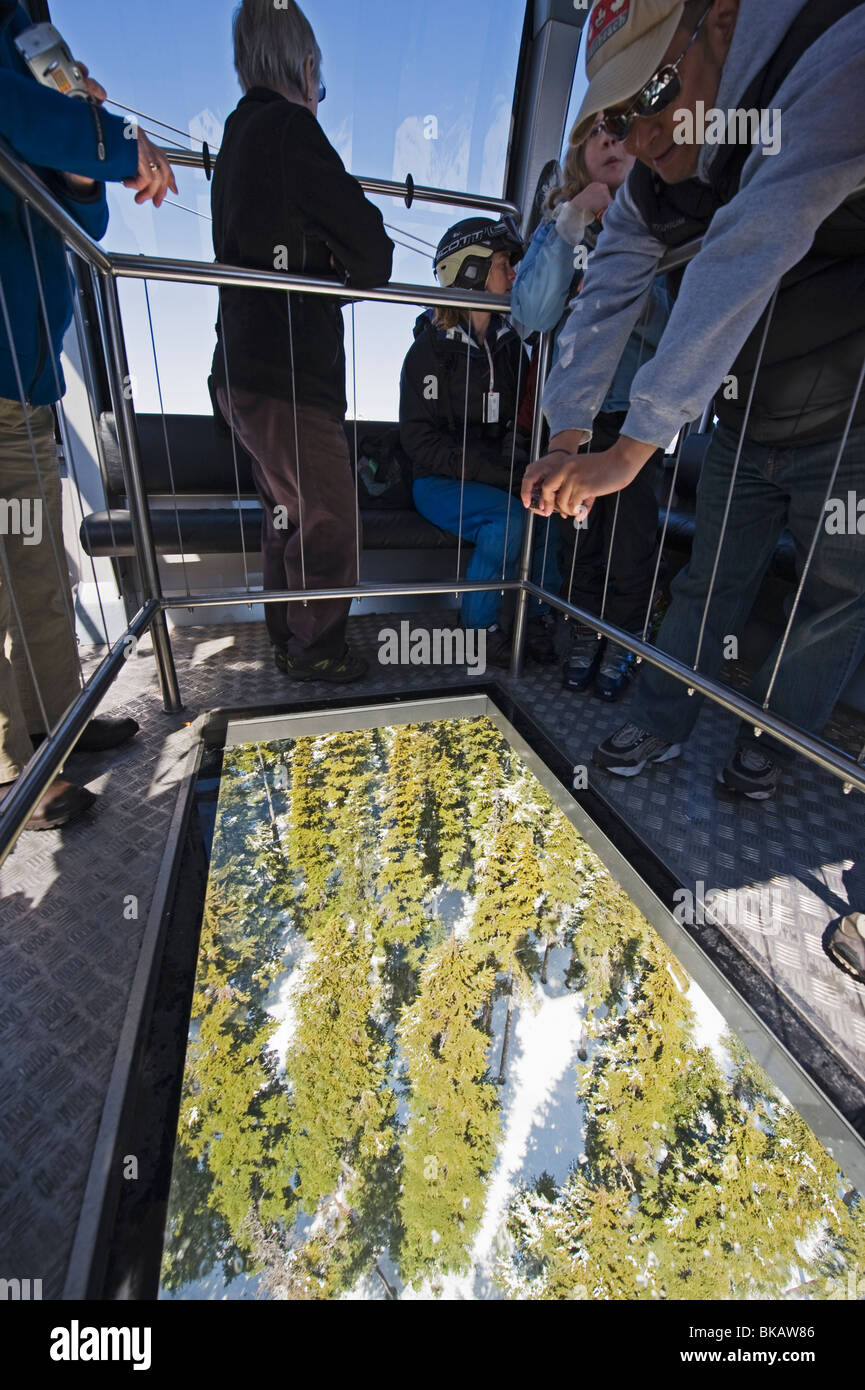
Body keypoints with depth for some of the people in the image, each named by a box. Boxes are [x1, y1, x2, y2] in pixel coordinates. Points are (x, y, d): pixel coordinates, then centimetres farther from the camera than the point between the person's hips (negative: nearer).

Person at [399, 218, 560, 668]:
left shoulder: (508, 343, 15)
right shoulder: (432, 348, -3)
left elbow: (524, 415, 17)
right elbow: (420, 440, -11)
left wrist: (518, 453, -8)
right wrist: (491, 467, -21)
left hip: (498, 477, 5)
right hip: (440, 481, -5)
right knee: (509, 518, -33)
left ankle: (534, 616, -6)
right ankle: (480, 625, -14)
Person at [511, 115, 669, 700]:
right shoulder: (561, 222, 5)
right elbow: (531, 316, -11)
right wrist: (570, 226, -19)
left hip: (637, 411, -2)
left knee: (631, 537, -1)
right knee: (581, 530, 9)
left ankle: (623, 642, 19)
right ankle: (585, 637, 25)